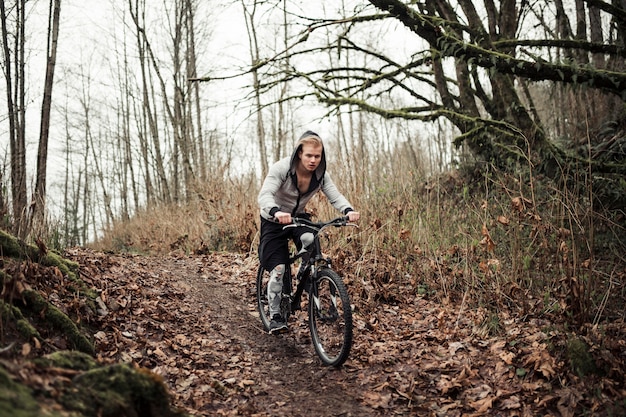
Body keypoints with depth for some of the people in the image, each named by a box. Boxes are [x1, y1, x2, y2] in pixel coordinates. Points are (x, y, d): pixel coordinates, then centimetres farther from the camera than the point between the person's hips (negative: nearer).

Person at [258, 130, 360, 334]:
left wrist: (349, 210, -43)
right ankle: (275, 316, 5)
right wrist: (276, 212, -59)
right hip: (274, 221, -3)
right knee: (278, 269, -14)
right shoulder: (281, 168, -26)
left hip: (298, 218, 4)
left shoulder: (320, 174, -12)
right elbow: (265, 195, -37)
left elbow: (335, 196, -20)